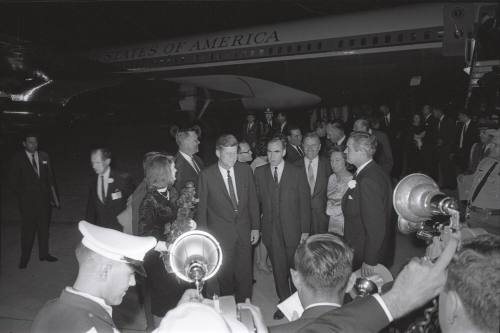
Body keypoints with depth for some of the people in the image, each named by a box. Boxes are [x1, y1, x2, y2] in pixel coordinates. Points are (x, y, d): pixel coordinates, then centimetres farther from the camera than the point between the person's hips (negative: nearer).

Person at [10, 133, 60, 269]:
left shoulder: (44, 157, 4)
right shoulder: (18, 159, -3)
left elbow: (51, 178, 7)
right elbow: (14, 182, 0)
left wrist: (54, 196, 4)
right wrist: (22, 197, -5)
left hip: (44, 199, 3)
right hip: (27, 201, -3)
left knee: (44, 227, 12)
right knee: (27, 230, 2)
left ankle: (44, 254, 26)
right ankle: (24, 258, 17)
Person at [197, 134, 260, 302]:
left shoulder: (245, 170, 0)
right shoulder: (206, 175, -9)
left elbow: (253, 200, 6)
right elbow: (202, 208, -3)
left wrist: (255, 227, 5)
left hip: (244, 231, 3)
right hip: (221, 233, -2)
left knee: (245, 273, 10)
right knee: (225, 274, 10)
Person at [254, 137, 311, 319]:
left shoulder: (297, 173, -4)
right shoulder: (259, 173, 1)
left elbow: (304, 202, -2)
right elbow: (256, 200, 2)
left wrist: (305, 230, -4)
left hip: (292, 229, -1)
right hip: (271, 230, 1)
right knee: (278, 268, 10)